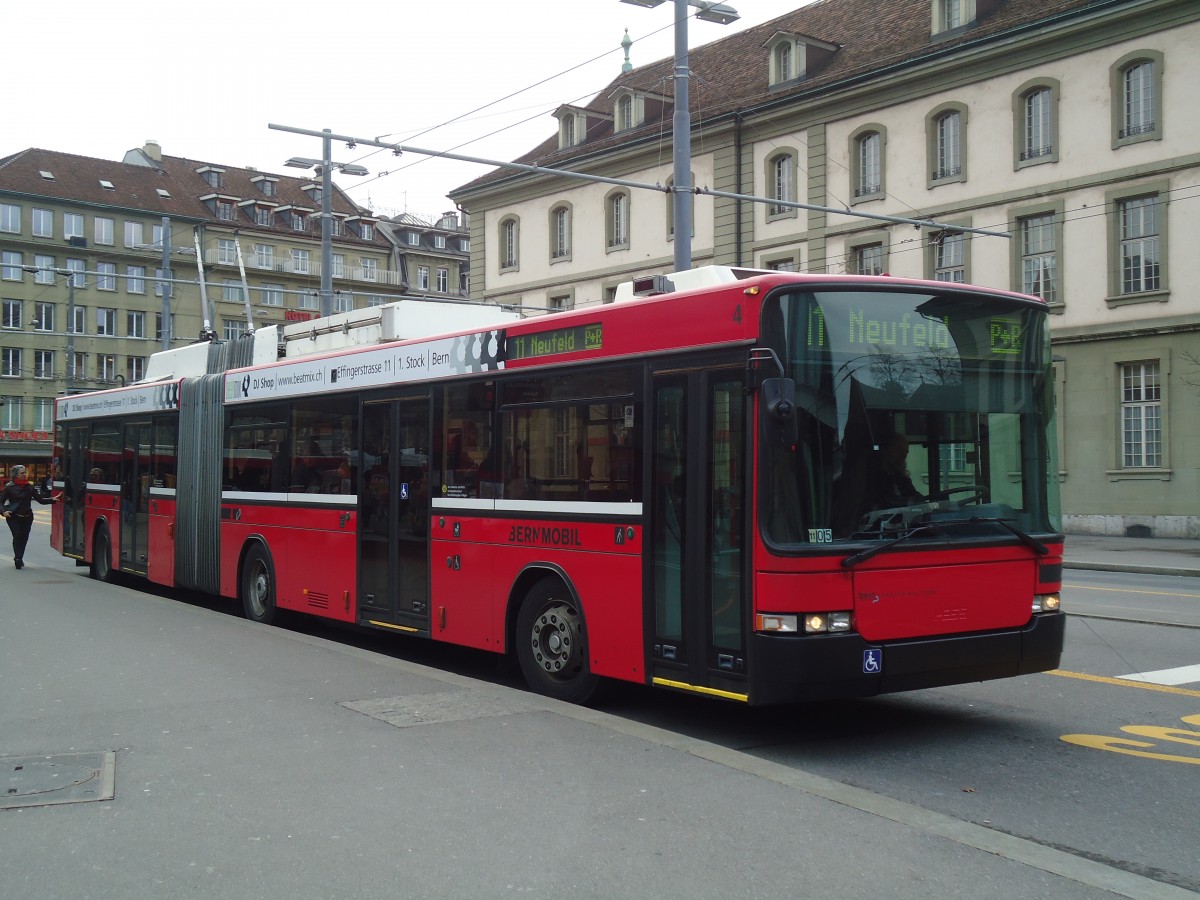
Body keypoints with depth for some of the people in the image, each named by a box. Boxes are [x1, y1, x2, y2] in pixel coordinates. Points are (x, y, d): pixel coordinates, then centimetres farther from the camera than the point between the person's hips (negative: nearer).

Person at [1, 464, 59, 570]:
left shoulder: (29, 487, 8)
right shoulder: (9, 487, 0)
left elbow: (40, 499, 8)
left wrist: (52, 500, -7)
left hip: (27, 517, 3)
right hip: (13, 517, -3)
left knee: (24, 537, 4)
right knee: (17, 536, -13)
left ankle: (18, 559, 17)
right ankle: (18, 559, -13)